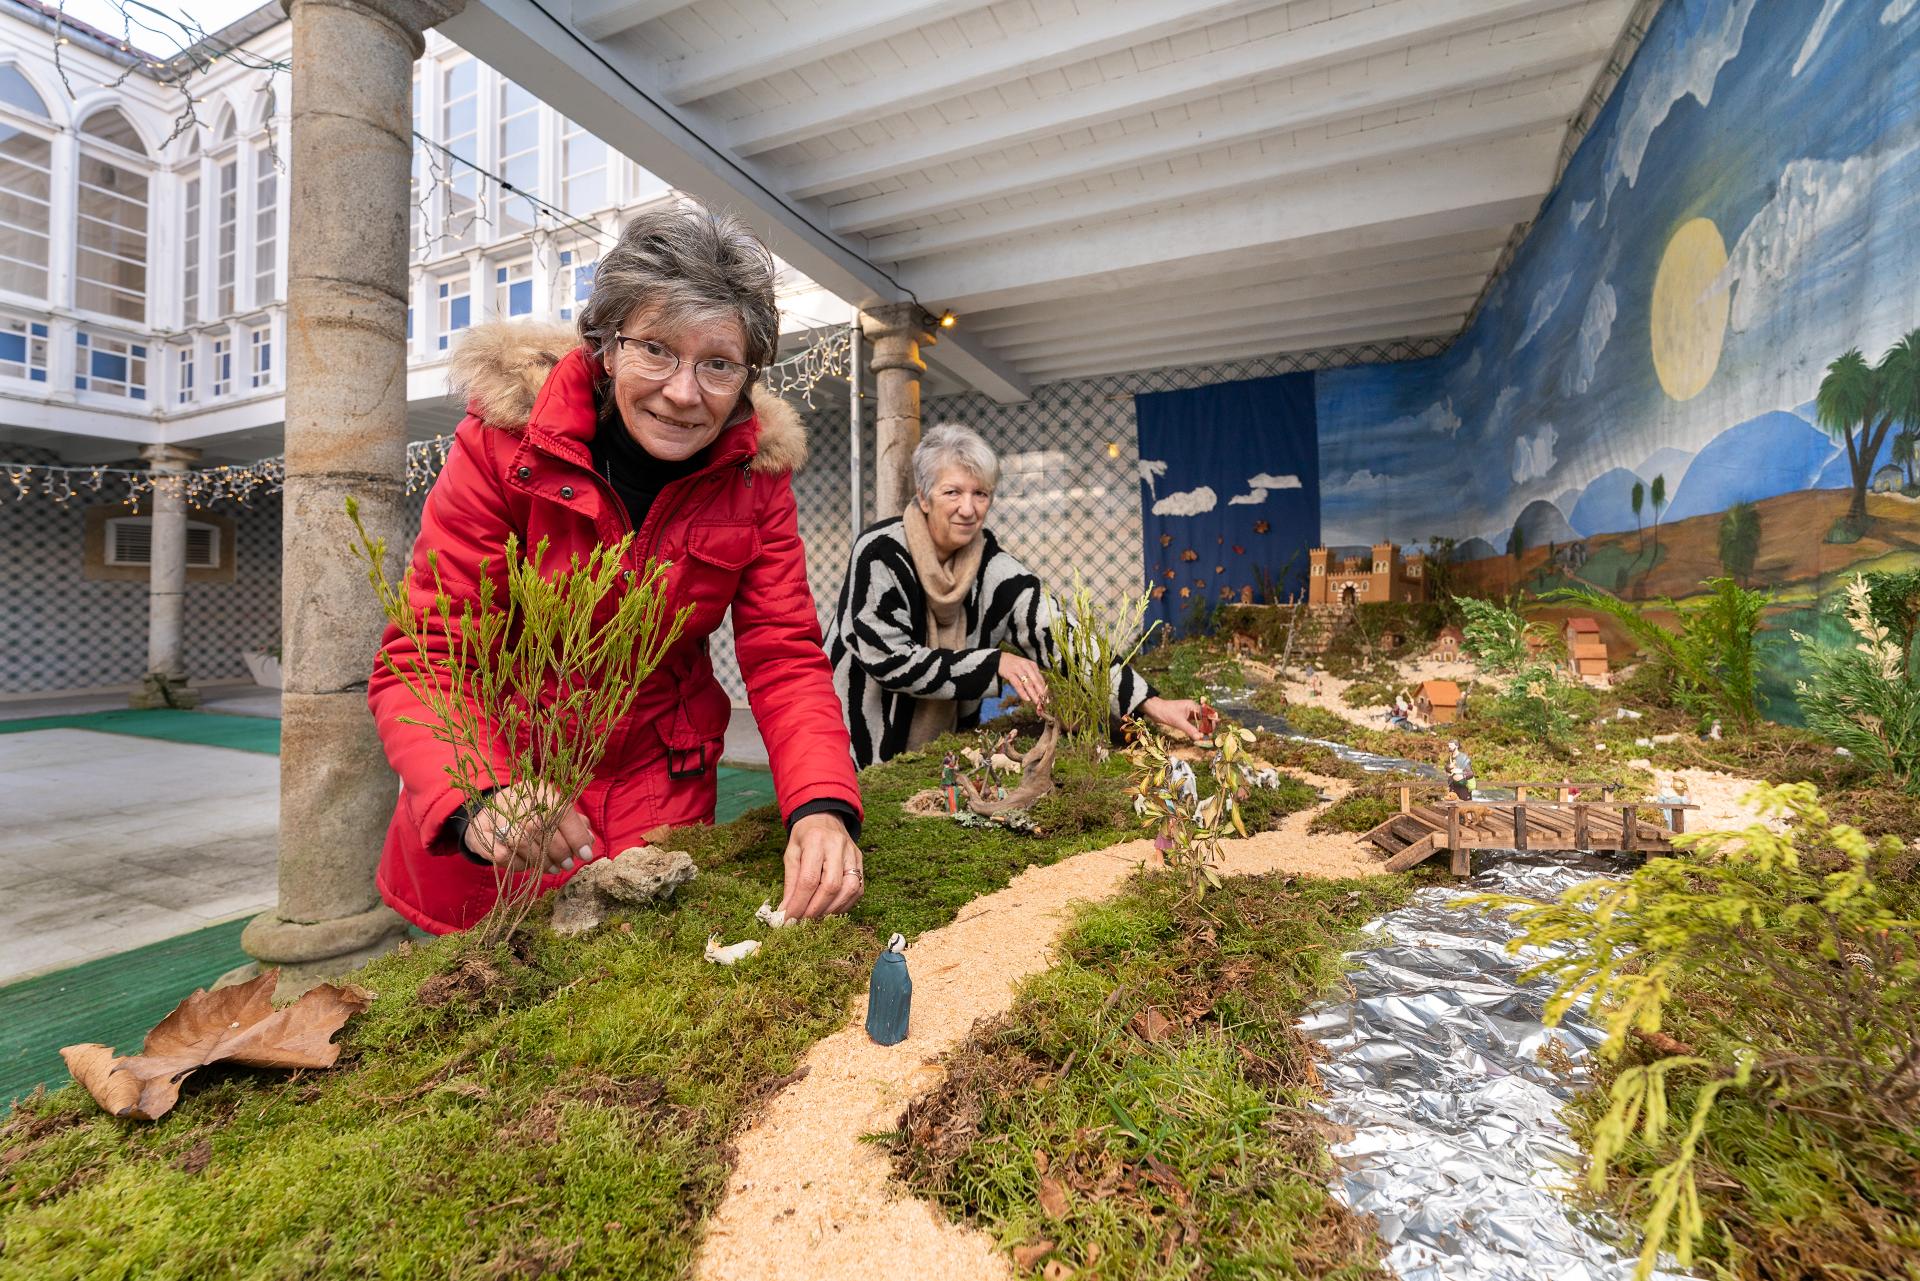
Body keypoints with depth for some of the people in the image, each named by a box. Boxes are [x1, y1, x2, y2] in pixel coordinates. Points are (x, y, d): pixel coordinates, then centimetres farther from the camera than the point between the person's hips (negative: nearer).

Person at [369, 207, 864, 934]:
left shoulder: (757, 471, -11)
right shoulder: (506, 437, -17)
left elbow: (784, 656, -13)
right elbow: (421, 661, -19)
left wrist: (822, 808, -30)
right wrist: (479, 801, -39)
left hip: (659, 790, 2)